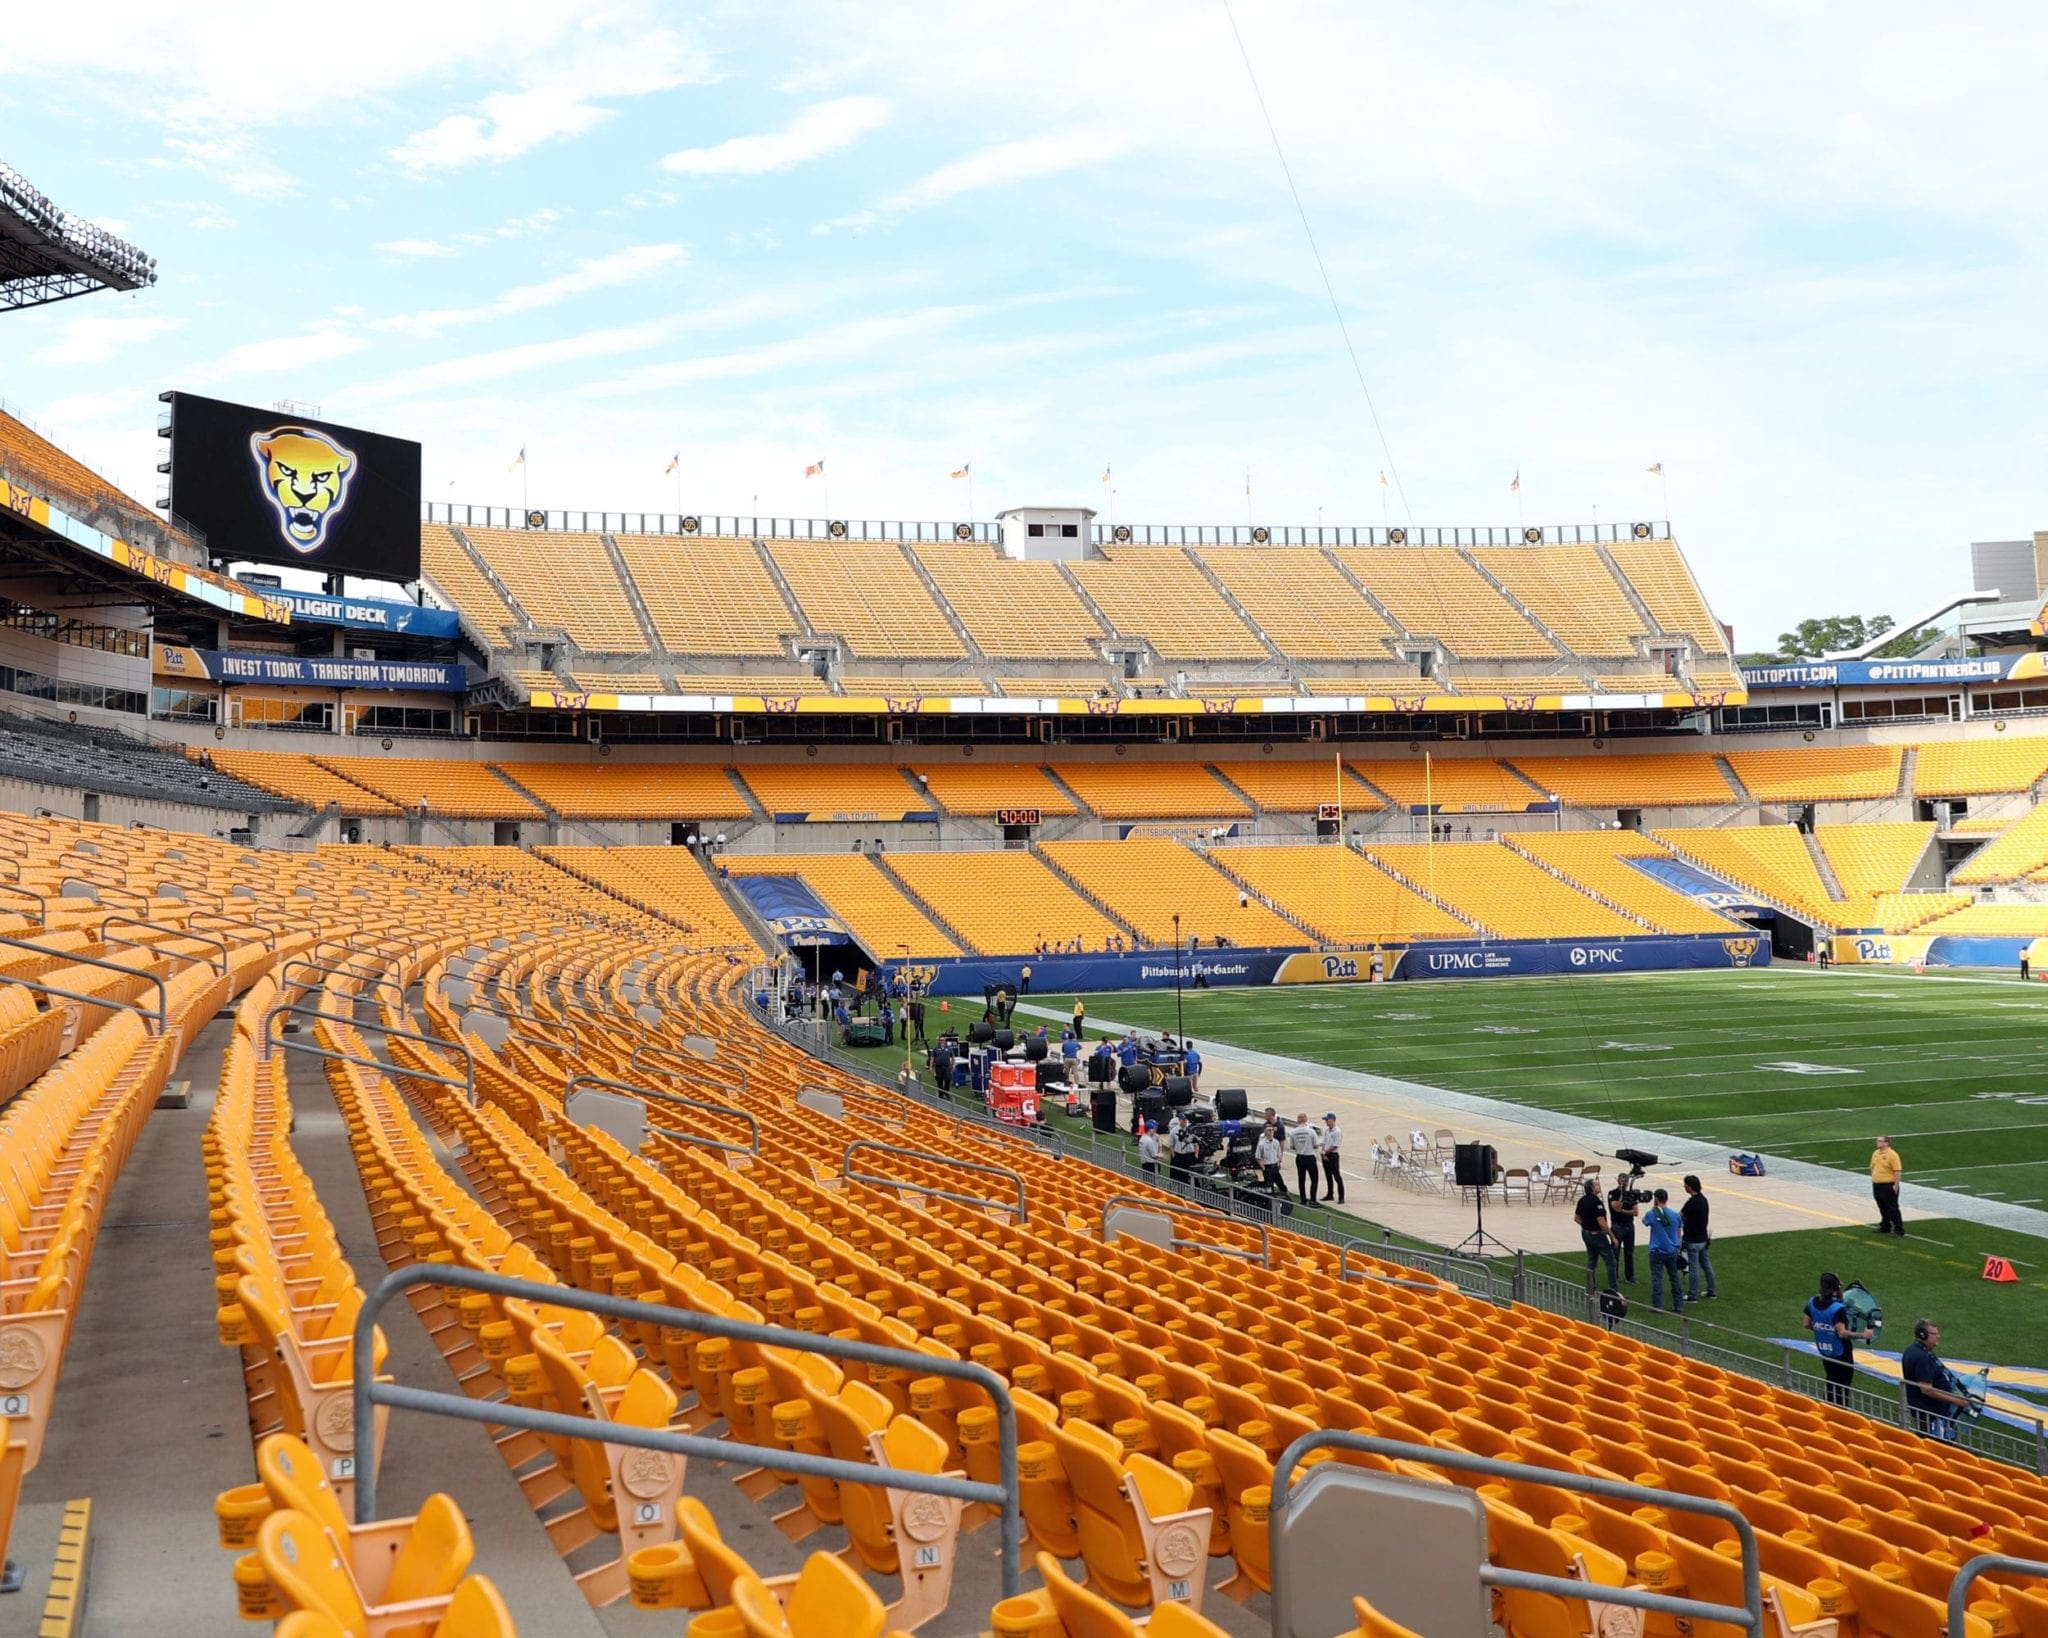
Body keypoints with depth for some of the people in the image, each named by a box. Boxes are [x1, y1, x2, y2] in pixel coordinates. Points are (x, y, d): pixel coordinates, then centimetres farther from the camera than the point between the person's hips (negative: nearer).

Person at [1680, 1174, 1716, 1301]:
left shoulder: (1692, 1202, -23)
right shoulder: (1703, 1198, 5)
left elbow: (1679, 1217, -14)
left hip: (1693, 1241, -9)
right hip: (1703, 1238, 9)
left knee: (1693, 1267, -2)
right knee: (1706, 1264, 16)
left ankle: (1692, 1295, 4)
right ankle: (1711, 1291, 24)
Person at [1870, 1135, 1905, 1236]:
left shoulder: (1892, 1154, -15)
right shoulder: (1875, 1153, 9)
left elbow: (1898, 1171, -16)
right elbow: (1873, 1167, 19)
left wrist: (1896, 1186, -18)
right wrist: (1872, 1180, 15)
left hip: (1888, 1186, -7)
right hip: (1877, 1185, 7)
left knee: (1892, 1209, -5)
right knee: (1882, 1208, 16)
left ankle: (1899, 1230, -1)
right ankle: (1885, 1227, 27)